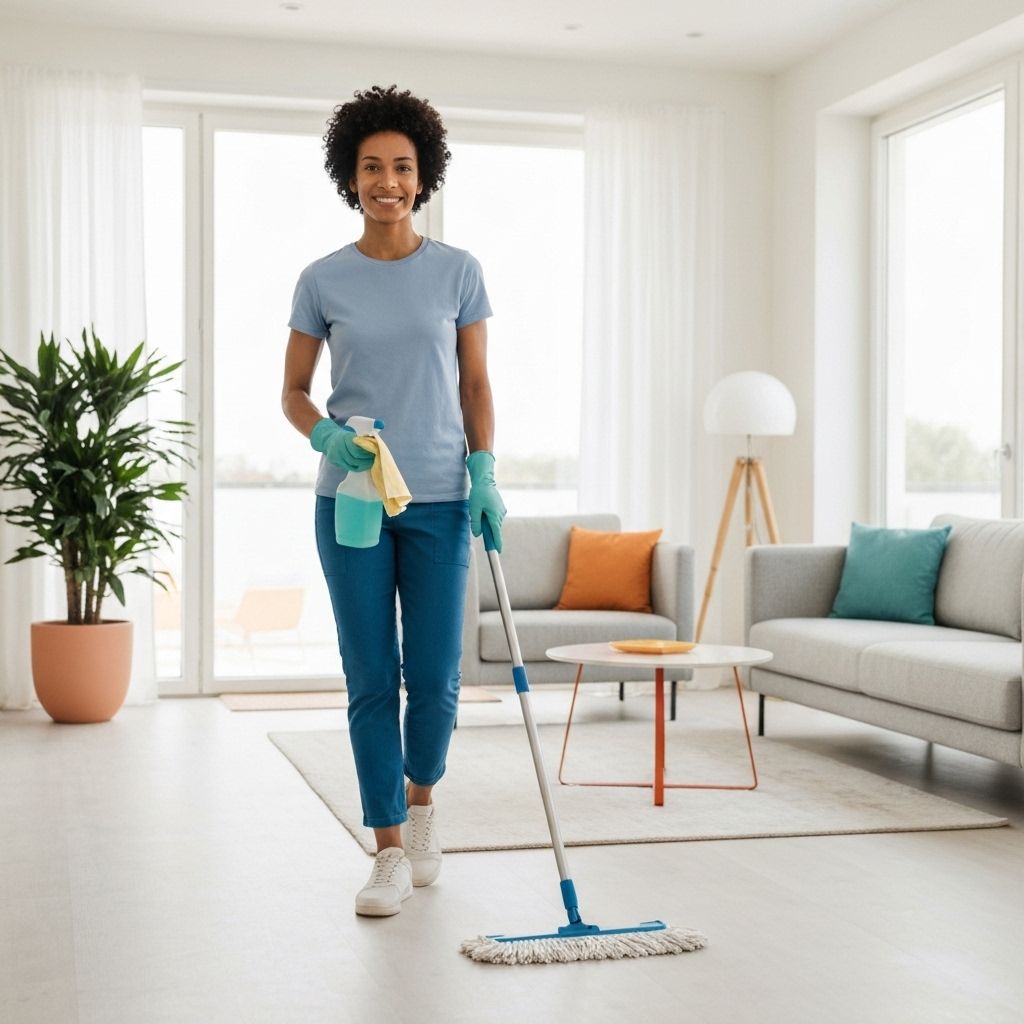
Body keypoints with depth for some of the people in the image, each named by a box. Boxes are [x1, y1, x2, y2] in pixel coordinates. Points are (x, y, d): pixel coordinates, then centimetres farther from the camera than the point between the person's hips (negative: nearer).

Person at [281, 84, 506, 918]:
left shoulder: (458, 272, 3)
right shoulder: (322, 280, 3)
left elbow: (476, 384, 6)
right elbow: (293, 390, 7)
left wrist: (484, 473, -6)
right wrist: (326, 434, -13)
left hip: (439, 502, 0)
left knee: (435, 676, 1)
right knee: (371, 680, 1)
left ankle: (420, 798, 31)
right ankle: (391, 850, 11)